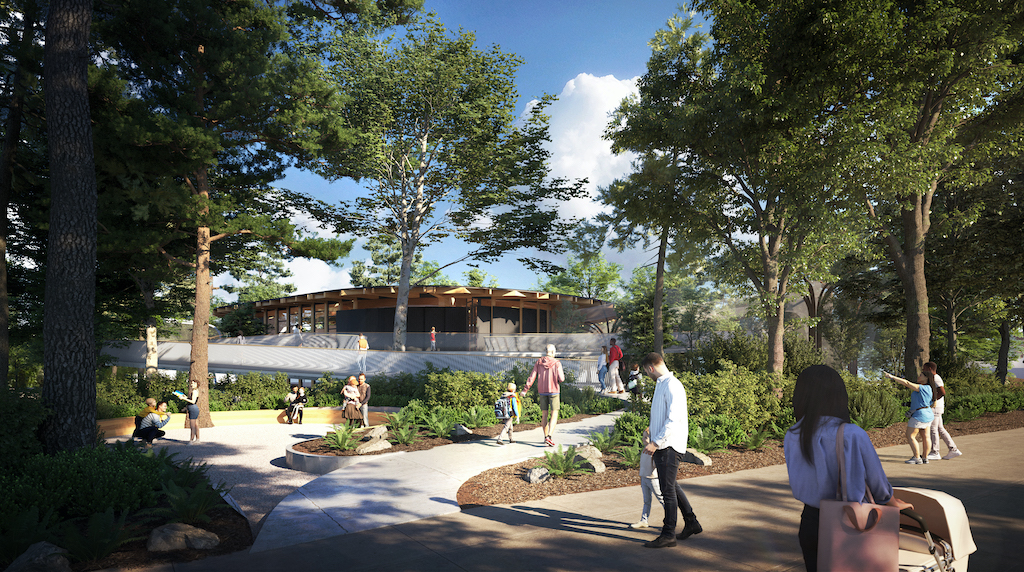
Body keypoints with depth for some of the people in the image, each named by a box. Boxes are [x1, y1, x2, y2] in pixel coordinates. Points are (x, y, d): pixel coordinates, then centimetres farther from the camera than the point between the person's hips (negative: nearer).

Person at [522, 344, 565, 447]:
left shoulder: (539, 362, 2)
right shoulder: (557, 363, -9)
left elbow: (532, 377, -2)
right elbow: (561, 379, -14)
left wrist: (525, 390, 0)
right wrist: (563, 375, 10)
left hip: (542, 391, 4)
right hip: (553, 391, -4)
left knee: (544, 414, 12)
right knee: (554, 414, -3)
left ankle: (545, 436, 19)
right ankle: (550, 436, -18)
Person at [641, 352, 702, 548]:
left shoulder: (672, 386, -16)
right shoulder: (661, 385, 15)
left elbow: (674, 419, -23)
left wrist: (656, 443, -23)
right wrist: (655, 445, 24)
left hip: (670, 446, -10)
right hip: (661, 446, 10)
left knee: (668, 489, -2)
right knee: (671, 486, 19)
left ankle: (668, 534, 9)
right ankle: (691, 523, 33)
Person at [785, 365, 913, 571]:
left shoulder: (791, 438, -8)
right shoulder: (853, 436, -21)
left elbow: (798, 482, 4)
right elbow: (877, 481, -6)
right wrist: (896, 503, 15)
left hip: (809, 525, 4)